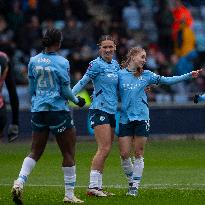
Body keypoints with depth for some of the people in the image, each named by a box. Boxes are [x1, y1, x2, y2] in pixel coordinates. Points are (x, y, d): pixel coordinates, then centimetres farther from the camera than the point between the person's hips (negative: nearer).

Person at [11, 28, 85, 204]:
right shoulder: (61, 62, -12)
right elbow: (66, 91, -10)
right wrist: (77, 100, 8)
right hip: (58, 111, -5)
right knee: (69, 153, 6)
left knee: (35, 152, 12)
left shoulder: (33, 61, 4)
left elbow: (31, 88, 11)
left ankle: (19, 182, -10)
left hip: (38, 110, 5)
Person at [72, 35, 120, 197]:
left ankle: (98, 186, 9)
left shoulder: (116, 65, 13)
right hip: (99, 110, -8)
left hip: (112, 111, 8)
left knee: (106, 150, 6)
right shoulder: (96, 64, -8)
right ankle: (93, 186, -14)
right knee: (104, 148, -15)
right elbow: (83, 82, -8)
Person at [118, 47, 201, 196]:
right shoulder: (119, 75, 4)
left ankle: (135, 186, 6)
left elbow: (167, 80, 9)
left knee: (138, 154, -1)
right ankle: (131, 181, 17)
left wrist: (189, 76, 5)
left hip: (141, 118, 1)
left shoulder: (146, 75, 8)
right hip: (125, 119, -1)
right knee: (124, 154, -3)